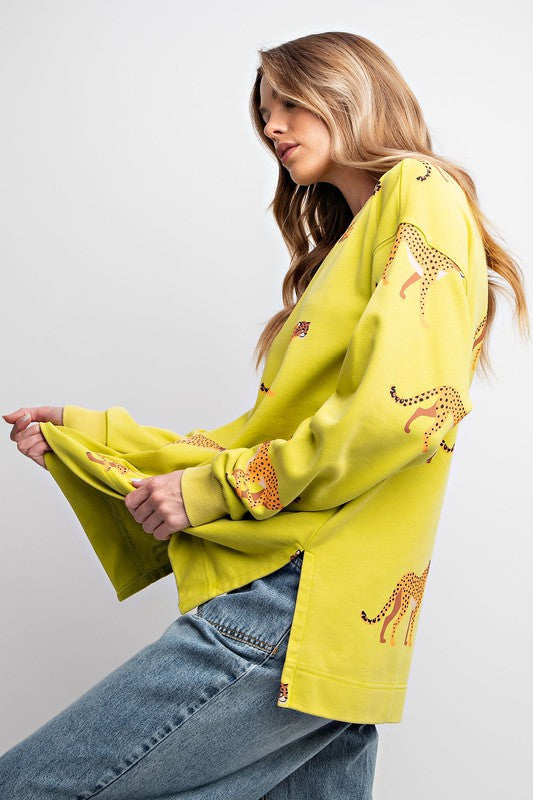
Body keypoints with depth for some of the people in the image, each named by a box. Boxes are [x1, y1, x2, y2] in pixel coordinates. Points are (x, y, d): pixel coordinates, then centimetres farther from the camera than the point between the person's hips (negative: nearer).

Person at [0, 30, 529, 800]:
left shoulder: (421, 194, 0)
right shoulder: (346, 248, 26)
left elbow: (410, 404, -18)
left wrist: (213, 487, -10)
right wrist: (84, 435, 15)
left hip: (298, 600, -9)